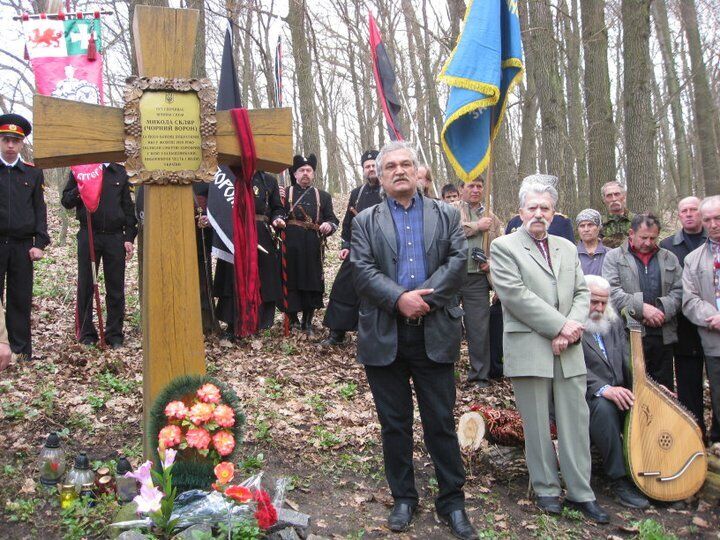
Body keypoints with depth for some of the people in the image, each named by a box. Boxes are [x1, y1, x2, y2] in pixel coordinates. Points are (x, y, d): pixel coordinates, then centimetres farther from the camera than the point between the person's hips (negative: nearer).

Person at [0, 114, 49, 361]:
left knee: (20, 300, 5)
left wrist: (40, 243, -1)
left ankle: (22, 352, 11)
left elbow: (40, 210, 7)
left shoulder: (33, 173, 9)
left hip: (22, 246, 1)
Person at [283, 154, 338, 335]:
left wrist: (329, 225, -13)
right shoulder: (284, 193, 9)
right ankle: (293, 321, 15)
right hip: (290, 248, -2)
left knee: (312, 284, 4)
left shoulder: (324, 196, 14)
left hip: (313, 250, 2)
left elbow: (333, 220, 9)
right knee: (291, 283, 1)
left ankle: (307, 323, 17)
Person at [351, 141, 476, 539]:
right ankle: (403, 498, 26)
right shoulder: (366, 221, 8)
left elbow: (458, 260, -4)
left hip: (434, 333, 0)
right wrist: (399, 299, -19)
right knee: (394, 424, 11)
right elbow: (362, 270, -5)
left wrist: (425, 298, -16)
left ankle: (452, 501, 21)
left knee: (441, 423, 6)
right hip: (384, 336, 1)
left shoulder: (446, 215, 9)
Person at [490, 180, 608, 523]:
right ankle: (546, 489, 19)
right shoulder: (504, 247, -1)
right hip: (529, 350, -4)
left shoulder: (567, 248, 17)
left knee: (576, 422, 6)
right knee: (537, 425, 4)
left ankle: (580, 492, 16)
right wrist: (558, 326, -13)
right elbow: (515, 294, -12)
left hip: (569, 351, 5)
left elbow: (582, 292, 13)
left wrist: (574, 325, -7)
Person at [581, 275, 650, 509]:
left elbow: (628, 361, 13)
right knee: (604, 407, -36)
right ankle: (619, 480, -25)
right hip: (587, 397, -5)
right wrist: (603, 389, -30)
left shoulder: (615, 323, 17)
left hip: (619, 393, 6)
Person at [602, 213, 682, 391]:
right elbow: (612, 291, -8)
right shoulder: (614, 257, 5)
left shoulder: (669, 258, 16)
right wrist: (642, 308, -17)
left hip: (663, 335, 4)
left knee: (665, 390, 8)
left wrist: (662, 310, -11)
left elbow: (679, 290, 7)